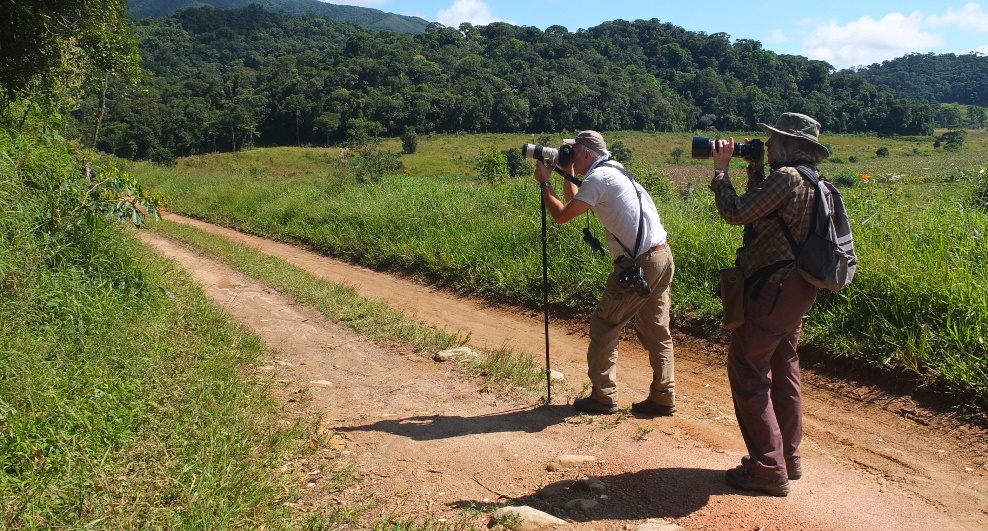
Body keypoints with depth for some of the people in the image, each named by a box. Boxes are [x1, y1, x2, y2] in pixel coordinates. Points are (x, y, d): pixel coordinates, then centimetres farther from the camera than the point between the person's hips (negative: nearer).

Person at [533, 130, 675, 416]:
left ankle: (603, 397, 8)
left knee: (604, 325, 2)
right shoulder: (614, 171, 19)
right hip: (663, 257, 10)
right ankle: (663, 398, 17)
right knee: (656, 331, 13)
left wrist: (544, 182, 1)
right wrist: (567, 176, 23)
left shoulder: (598, 177, -11)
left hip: (640, 263, -10)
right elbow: (576, 203, 29)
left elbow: (561, 215, -11)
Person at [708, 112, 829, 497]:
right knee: (783, 372, 18)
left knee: (747, 373, -3)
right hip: (796, 291, 10)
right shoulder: (813, 182, 12)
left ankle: (769, 471, 1)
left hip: (772, 289, -10)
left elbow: (736, 213, -19)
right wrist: (754, 170, 14)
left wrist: (721, 169, -7)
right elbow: (762, 212, 19)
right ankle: (788, 458, 29)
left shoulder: (787, 177, -18)